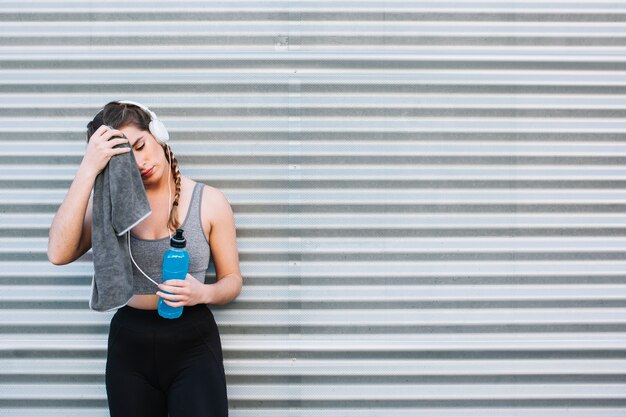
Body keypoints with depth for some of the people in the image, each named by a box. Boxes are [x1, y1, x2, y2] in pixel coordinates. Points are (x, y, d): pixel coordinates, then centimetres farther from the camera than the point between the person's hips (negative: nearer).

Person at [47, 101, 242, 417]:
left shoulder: (209, 202, -5)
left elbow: (232, 280, 4)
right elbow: (59, 254, -19)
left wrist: (203, 293, -20)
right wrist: (88, 169, -21)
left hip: (192, 343, -1)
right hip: (128, 343, 2)